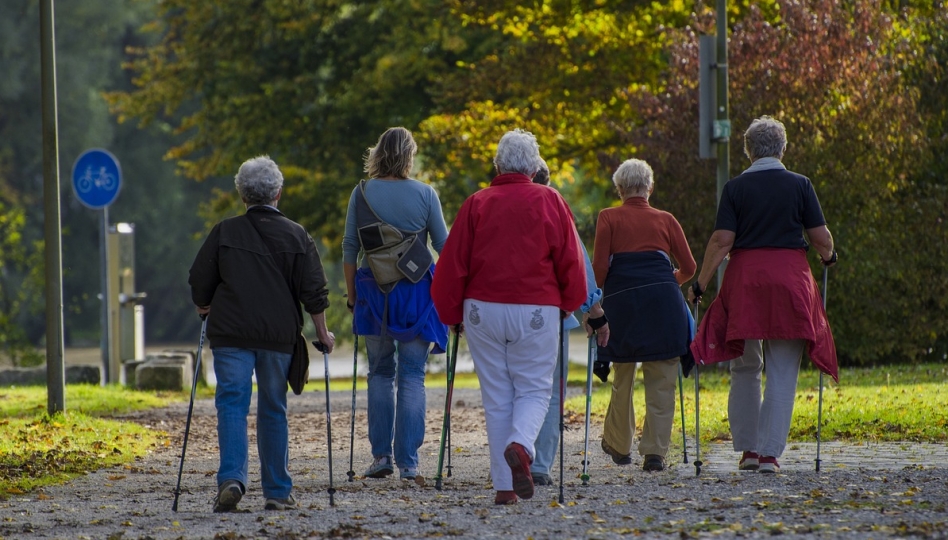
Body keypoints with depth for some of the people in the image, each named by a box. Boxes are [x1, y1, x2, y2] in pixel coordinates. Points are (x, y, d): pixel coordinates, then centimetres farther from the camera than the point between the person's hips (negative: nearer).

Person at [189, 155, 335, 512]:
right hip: (279, 335, 1)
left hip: (230, 334, -1)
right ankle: (278, 491, 12)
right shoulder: (297, 236, 3)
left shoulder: (224, 233, 1)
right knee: (273, 410, 11)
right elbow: (314, 293, 2)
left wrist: (206, 310, 25)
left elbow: (200, 284, 5)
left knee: (232, 404, -2)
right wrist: (323, 334, 12)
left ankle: (231, 478, -23)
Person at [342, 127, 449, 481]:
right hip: (417, 292, -1)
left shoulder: (362, 194, -1)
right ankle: (408, 461, 0)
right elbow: (444, 247, 2)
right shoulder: (424, 194, -4)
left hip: (374, 292, 1)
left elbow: (350, 249, 1)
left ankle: (381, 454, 5)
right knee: (412, 376, 3)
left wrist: (352, 295, 10)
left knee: (380, 373, 13)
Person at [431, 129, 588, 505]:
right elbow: (570, 260, 1)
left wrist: (451, 313, 14)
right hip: (536, 311, -1)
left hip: (483, 309, 1)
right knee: (534, 389, 8)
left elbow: (452, 263, 2)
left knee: (496, 396, 8)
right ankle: (520, 445, -24)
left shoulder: (477, 204, 3)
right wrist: (569, 303, 17)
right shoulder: (549, 202, 0)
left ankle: (505, 487, 5)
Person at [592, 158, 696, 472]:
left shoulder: (609, 219, 8)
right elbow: (688, 267, 13)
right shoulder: (665, 220, 13)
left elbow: (599, 267, -1)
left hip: (621, 300, 0)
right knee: (661, 381, 3)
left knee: (622, 378, 15)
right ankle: (655, 451, -4)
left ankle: (619, 446, 27)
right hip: (663, 299, 0)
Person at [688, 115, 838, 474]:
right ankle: (770, 453, -3)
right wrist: (828, 257, 23)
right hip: (790, 279, -1)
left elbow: (722, 241, -7)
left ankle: (747, 449, 14)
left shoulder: (736, 188, 0)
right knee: (782, 373, 2)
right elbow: (821, 239, 1)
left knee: (745, 369, 14)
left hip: (745, 277, 1)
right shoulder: (799, 185, 1)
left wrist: (700, 284, 1)